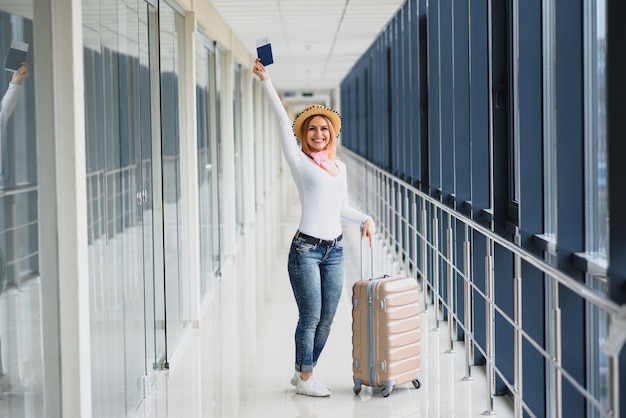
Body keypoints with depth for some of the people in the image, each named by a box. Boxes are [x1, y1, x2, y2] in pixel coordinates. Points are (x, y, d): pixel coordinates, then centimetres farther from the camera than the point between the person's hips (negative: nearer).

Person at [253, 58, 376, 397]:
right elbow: (283, 120, -8)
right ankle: (305, 379, 12)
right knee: (310, 317, -2)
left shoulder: (339, 167, 13)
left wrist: (365, 219, 7)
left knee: (326, 319, 8)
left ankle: (303, 373, 23)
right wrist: (265, 81, -12)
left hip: (334, 250, 6)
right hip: (306, 249, -6)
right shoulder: (300, 162, -3)